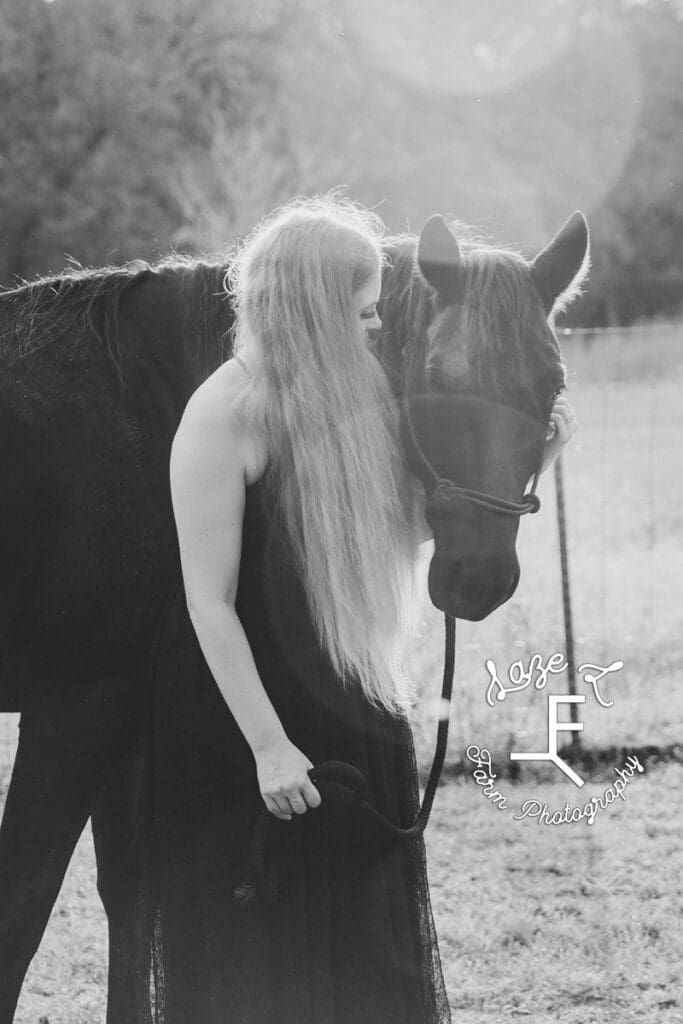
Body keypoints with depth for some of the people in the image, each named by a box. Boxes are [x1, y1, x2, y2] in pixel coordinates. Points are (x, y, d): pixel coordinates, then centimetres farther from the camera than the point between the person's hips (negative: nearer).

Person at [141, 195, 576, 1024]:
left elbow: (410, 522, 15)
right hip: (240, 715, -7)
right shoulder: (224, 418, -20)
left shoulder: (352, 399, 1)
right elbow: (209, 602, -20)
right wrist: (268, 745, -21)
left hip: (350, 713, 7)